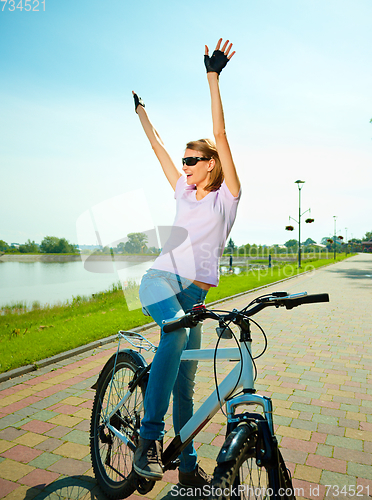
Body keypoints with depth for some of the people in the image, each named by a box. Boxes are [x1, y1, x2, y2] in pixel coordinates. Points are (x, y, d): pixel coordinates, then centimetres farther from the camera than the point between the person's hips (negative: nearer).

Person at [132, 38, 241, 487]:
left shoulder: (226, 195, 4)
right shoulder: (184, 192, 15)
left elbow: (220, 135, -4)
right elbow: (158, 148, 24)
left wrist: (213, 78, -7)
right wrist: (141, 111, 33)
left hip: (194, 291, -1)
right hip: (160, 278, 2)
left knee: (185, 380, 4)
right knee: (176, 332, -33)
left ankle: (188, 466, 22)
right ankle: (149, 436, -23)